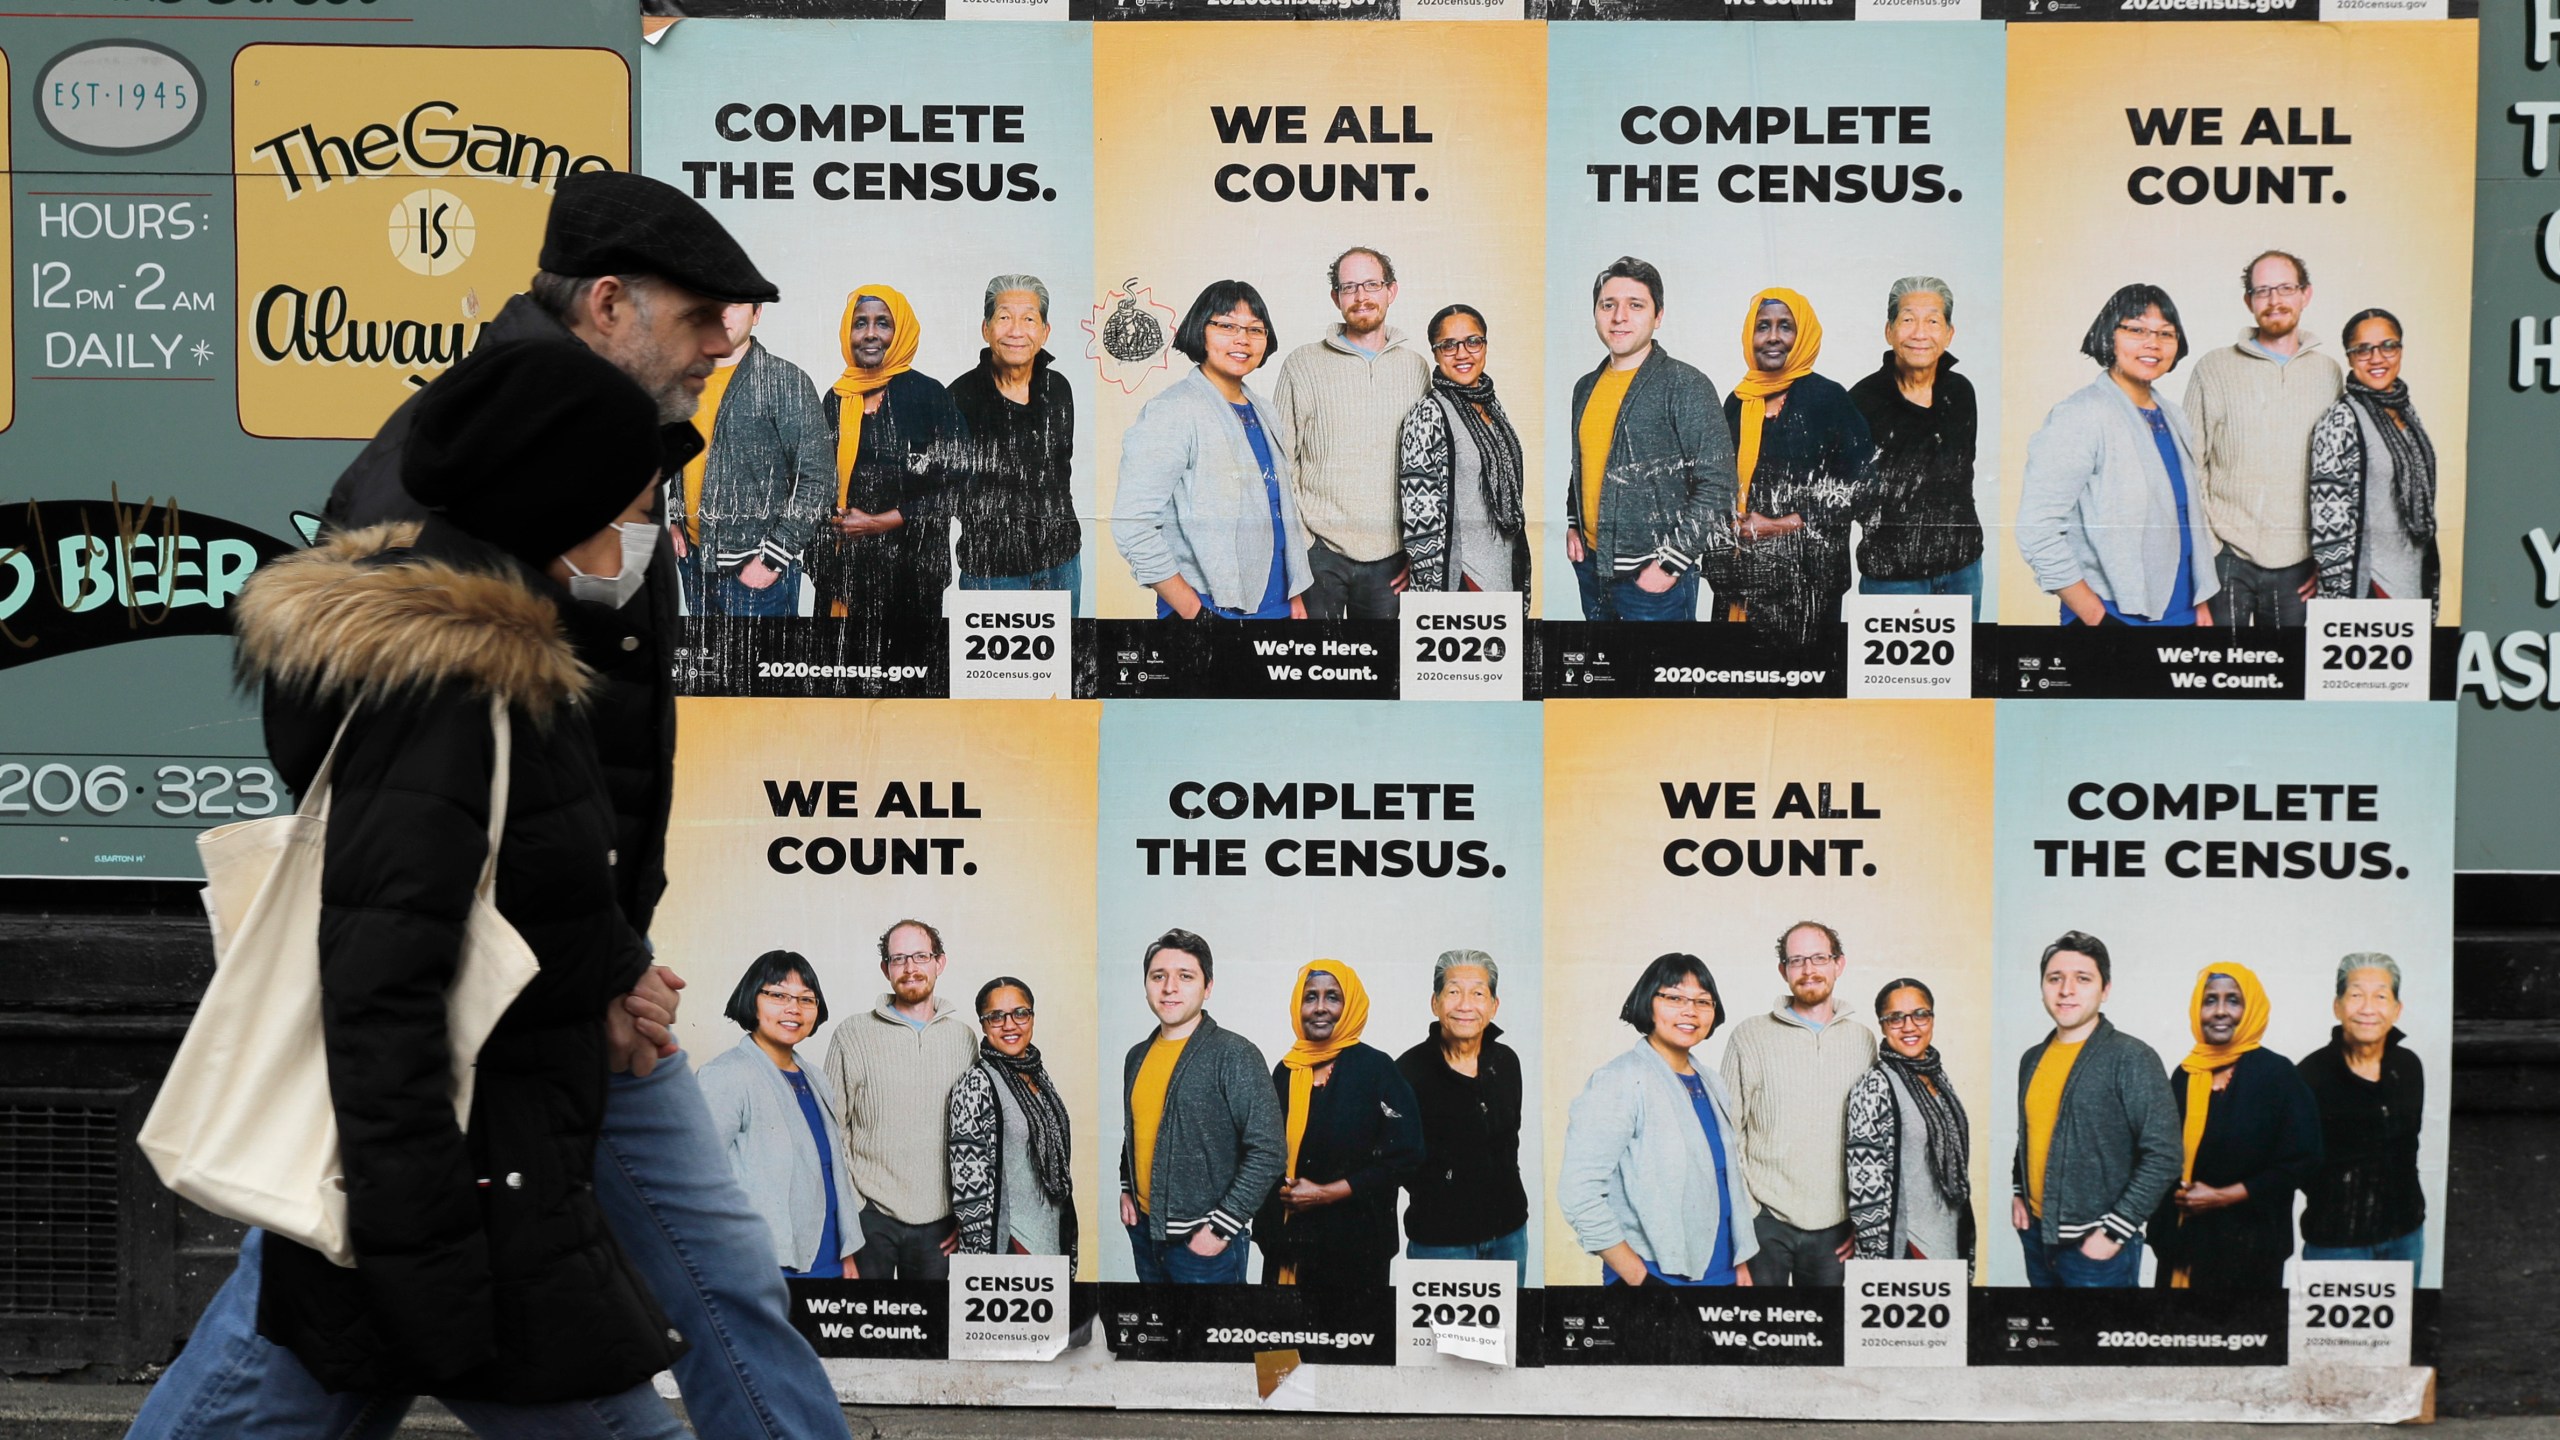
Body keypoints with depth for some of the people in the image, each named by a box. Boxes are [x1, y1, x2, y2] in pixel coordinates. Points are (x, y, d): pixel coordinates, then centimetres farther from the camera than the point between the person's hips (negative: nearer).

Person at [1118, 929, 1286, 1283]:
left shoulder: (1235, 1055, -12)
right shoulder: (1137, 1057, 10)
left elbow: (1268, 1152, -16)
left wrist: (1220, 1228, -17)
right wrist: (1126, 1189, 12)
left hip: (1203, 1241, -7)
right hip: (1144, 1230, 7)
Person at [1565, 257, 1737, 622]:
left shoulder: (1687, 387, -10)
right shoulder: (1586, 388, 11)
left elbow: (1717, 486, -14)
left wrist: (1670, 564, -17)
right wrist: (1572, 525, 12)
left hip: (1654, 578, -7)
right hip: (1591, 566, 7)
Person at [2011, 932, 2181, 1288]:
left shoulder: (2132, 1059, -11)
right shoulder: (2033, 1059, 10)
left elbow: (2162, 1156, -14)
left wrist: (2114, 1232, -16)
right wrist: (2018, 1192, 11)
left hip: (2097, 1246, -6)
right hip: (2037, 1234, 6)